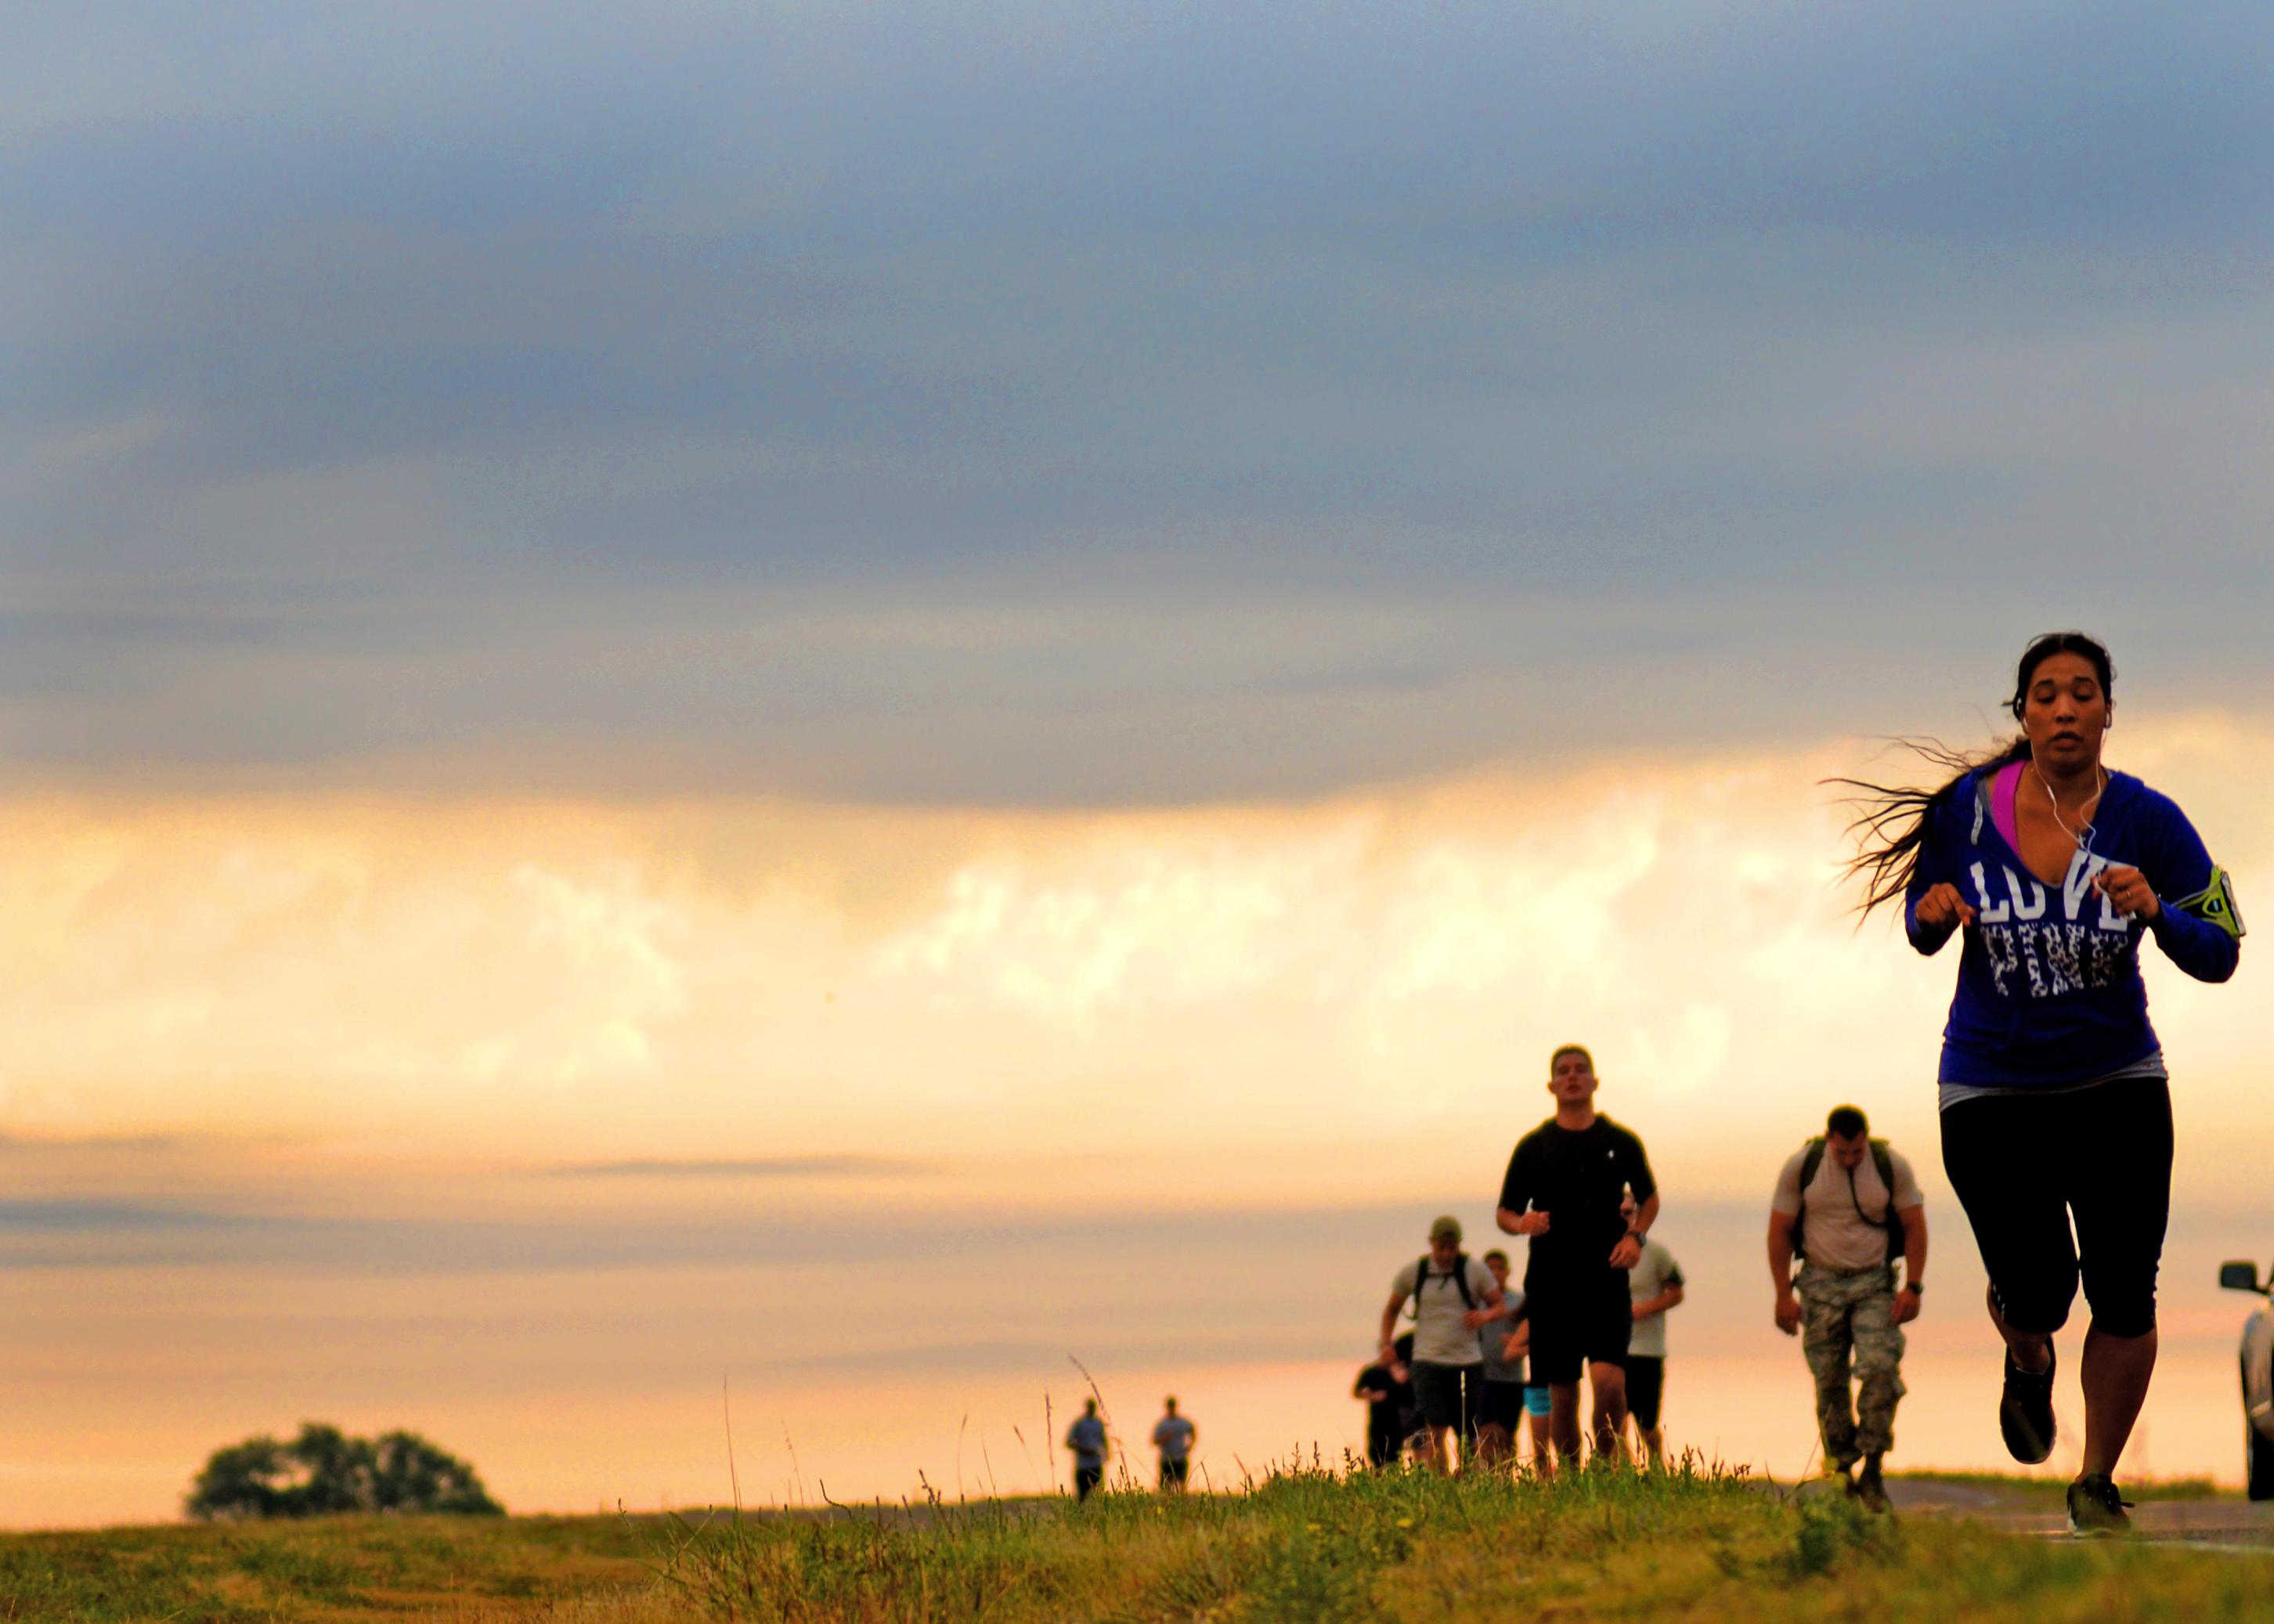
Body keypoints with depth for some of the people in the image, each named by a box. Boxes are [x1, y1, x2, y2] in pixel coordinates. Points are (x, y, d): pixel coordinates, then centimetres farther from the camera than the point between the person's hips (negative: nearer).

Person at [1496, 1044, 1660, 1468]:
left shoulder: (1622, 1143, 8)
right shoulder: (1532, 1147, 7)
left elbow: (1649, 1198, 22)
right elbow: (1504, 1212, 12)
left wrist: (1636, 1235, 3)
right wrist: (1523, 1224, -12)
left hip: (1607, 1285, -1)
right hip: (1551, 1286, 1)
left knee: (1608, 1381, -17)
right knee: (1562, 1394, 2)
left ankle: (1606, 1459, 3)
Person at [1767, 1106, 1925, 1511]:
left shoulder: (1892, 1167, -7)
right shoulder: (1801, 1166, -8)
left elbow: (1914, 1226, 0)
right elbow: (1779, 1231, 0)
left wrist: (1913, 1287, -8)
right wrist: (1783, 1294, -4)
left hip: (1874, 1283, -1)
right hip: (1821, 1283, 1)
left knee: (1880, 1368, -17)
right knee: (1829, 1382, -2)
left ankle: (1872, 1472, -11)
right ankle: (1840, 1472, 8)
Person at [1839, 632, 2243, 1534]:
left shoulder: (2145, 820, -10)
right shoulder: (1970, 807, -7)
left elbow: (2218, 958, -11)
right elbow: (1922, 928, 8)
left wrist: (2156, 912, -30)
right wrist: (1934, 917, -16)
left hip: (2115, 1083, 0)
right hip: (1991, 1088, 0)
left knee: (2124, 1298, -5)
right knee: (2035, 1296, -8)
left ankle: (2096, 1484, 18)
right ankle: (2028, 1365, 32)